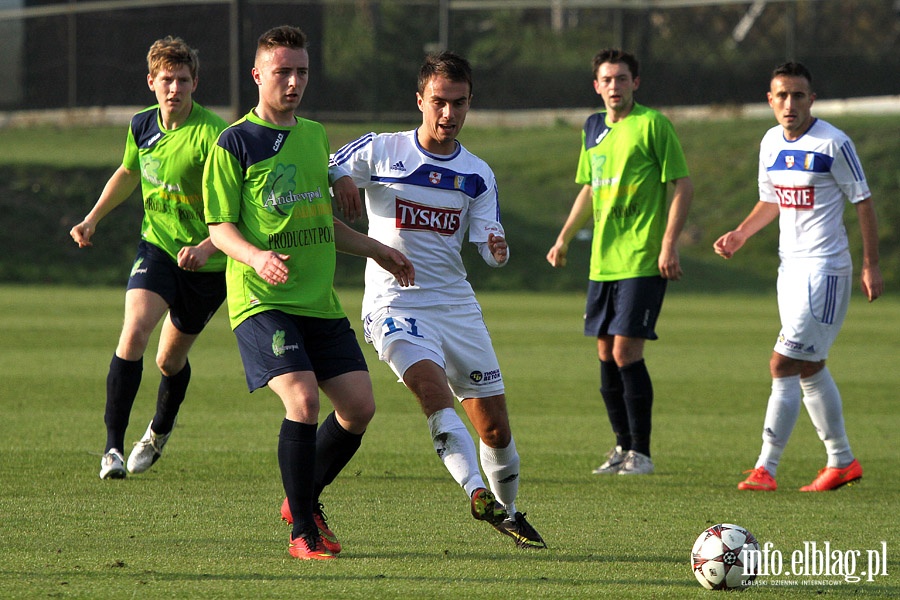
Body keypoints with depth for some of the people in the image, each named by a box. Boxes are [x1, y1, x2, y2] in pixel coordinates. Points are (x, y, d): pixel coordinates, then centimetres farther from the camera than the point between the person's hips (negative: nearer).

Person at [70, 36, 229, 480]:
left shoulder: (212, 135, -21)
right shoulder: (142, 126, -2)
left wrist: (207, 248, -38)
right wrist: (92, 219, 17)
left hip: (206, 262, -3)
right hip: (157, 247, 3)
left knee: (170, 360, 12)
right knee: (134, 331, -22)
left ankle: (159, 431, 45)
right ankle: (113, 447, -18)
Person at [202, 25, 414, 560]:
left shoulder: (315, 135, 15)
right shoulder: (235, 143, -6)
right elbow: (221, 227, -7)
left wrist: (377, 251, 25)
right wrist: (256, 256, -25)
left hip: (320, 301, 7)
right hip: (261, 300, -7)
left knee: (359, 405, 0)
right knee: (303, 400, -22)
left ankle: (307, 500, 24)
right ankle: (302, 531, -9)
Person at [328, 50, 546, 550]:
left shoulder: (477, 175, 7)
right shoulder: (380, 152, -2)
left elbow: (489, 248, 1)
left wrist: (498, 250, -23)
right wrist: (340, 181, -23)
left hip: (457, 306, 4)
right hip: (394, 304, -4)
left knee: (495, 426, 4)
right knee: (433, 387, -30)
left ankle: (506, 512, 26)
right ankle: (477, 493, -41)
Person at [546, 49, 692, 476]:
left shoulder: (652, 124, -7)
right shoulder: (594, 128, 14)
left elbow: (683, 185, -9)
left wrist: (669, 245, -15)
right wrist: (564, 237, 21)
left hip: (642, 262, -7)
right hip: (602, 260, 7)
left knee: (626, 351, -11)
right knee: (606, 352, 8)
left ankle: (641, 452, -3)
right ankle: (623, 445, 20)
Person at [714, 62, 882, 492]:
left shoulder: (833, 144, -13)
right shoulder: (771, 143, 8)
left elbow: (862, 202, -8)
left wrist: (871, 266, -9)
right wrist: (740, 234, 6)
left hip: (825, 270, -8)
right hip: (790, 265, 8)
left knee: (784, 365, -13)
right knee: (809, 368, 13)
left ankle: (765, 469, -12)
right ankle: (842, 461, 25)